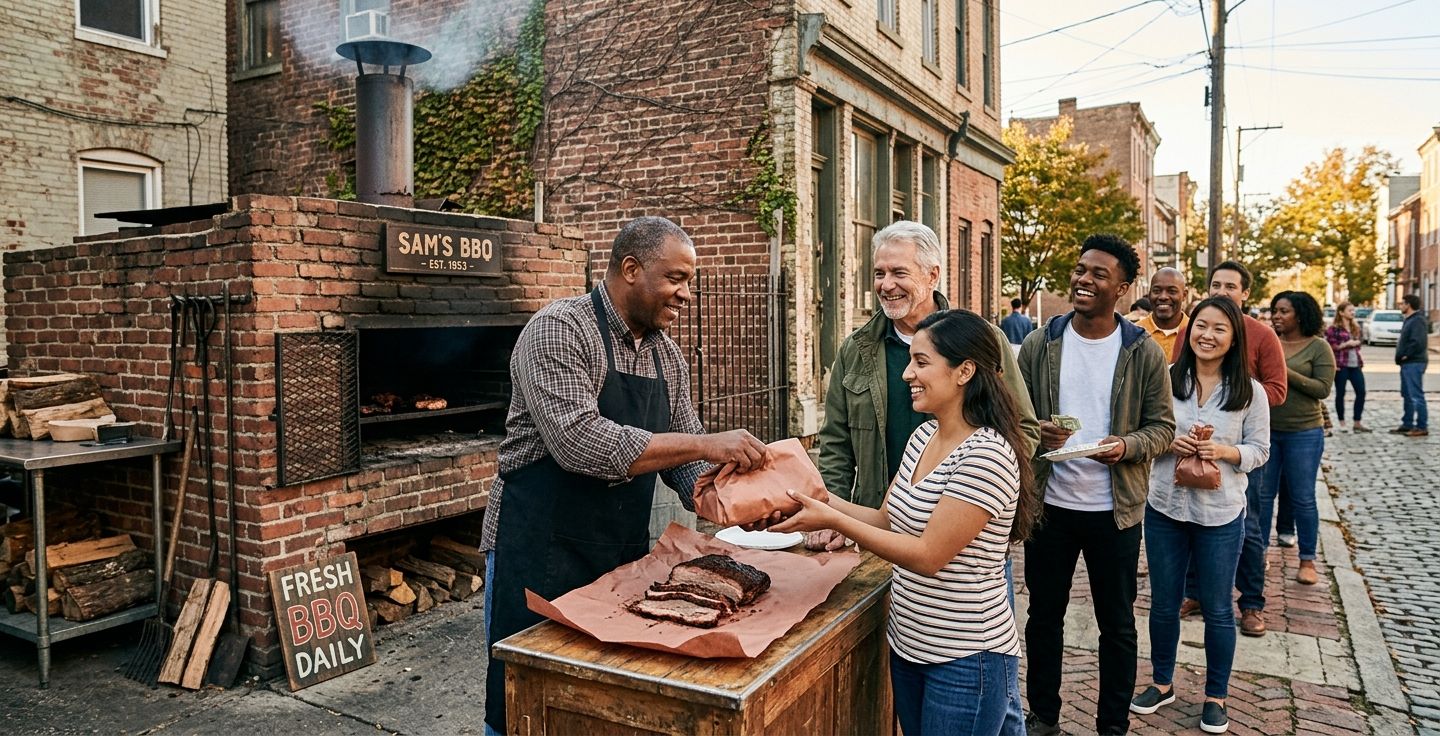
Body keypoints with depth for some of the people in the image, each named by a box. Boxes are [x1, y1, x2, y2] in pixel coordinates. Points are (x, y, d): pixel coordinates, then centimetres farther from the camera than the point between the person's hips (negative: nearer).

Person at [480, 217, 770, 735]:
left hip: (626, 551, 7)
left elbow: (683, 459, 10)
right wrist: (705, 444, -28)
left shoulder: (667, 355, 7)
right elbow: (578, 442, -29)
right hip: (541, 551, -6)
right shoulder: (558, 331, -15)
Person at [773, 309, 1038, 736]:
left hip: (966, 659, -8)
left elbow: (928, 556, -23)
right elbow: (887, 520, 9)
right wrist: (818, 497, -2)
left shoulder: (985, 454, -22)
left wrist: (834, 521, -22)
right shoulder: (923, 436, 4)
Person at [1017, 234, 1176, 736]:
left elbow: (1163, 426, -1)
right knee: (1044, 615, 14)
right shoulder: (1038, 346, -2)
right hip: (1049, 504, 1)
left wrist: (1127, 445, -21)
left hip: (1114, 509, -1)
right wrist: (1035, 432, -19)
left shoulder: (1144, 353, -5)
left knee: (1117, 624, 12)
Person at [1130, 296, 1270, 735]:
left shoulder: (1250, 391, -4)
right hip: (1165, 506, 1)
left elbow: (1259, 449, 0)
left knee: (1217, 609, 11)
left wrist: (1225, 452, -19)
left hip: (1221, 514, -1)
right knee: (1164, 603, 14)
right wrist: (1168, 443, -17)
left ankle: (1216, 697, 30)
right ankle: (1162, 684, 33)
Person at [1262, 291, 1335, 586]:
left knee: (1302, 498, 5)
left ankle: (1307, 560, 18)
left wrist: (1286, 373, -19)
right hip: (1266, 430, 3)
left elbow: (1323, 389, -12)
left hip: (1303, 432, -3)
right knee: (1262, 495, 9)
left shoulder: (1318, 346, -5)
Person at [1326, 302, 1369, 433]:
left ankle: (1357, 423, 8)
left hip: (1355, 365, 7)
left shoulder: (1355, 328, 16)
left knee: (1361, 392, 0)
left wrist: (1360, 356, 8)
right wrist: (1345, 344, -18)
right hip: (1341, 365, -6)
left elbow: (1357, 344, 23)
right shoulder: (1334, 328, -6)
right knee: (1340, 393, 1)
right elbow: (1329, 346, -12)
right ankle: (1342, 423, 11)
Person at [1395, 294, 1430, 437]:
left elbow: (1418, 342, -25)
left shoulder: (1418, 320, -15)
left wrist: (1406, 355, -17)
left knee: (1416, 395, -8)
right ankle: (1407, 424, 22)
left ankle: (1422, 427, -5)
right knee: (1407, 395, 15)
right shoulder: (1409, 320, 17)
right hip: (1407, 363, 11)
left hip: (1414, 363, -11)